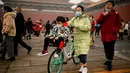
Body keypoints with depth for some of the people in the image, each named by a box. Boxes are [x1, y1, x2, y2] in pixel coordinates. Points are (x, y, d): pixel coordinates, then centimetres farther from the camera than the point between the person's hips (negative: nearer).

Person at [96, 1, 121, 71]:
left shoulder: (116, 14, -1)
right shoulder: (102, 14, 9)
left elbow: (119, 24, 1)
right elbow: (98, 22, -5)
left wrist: (115, 30, -13)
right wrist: (103, 15, -17)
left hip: (112, 35, -3)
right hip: (104, 35, 4)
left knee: (110, 48, -5)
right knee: (106, 48, 13)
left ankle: (109, 62, 10)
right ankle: (108, 60, 32)